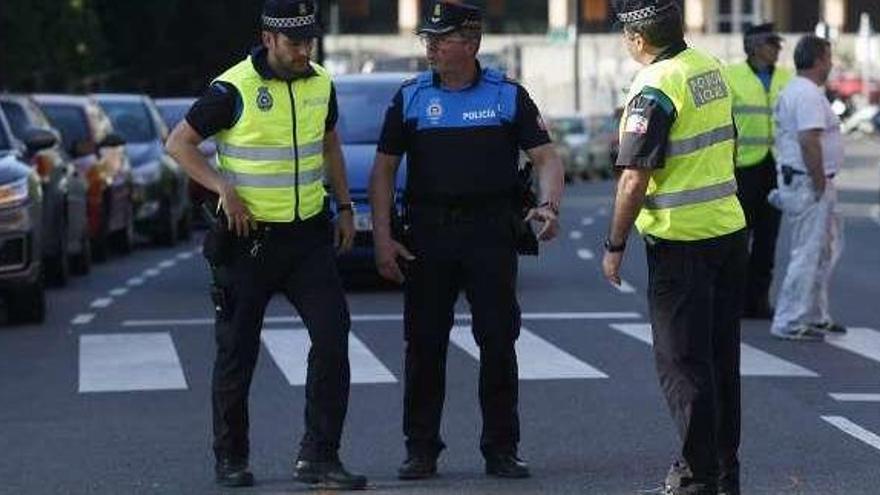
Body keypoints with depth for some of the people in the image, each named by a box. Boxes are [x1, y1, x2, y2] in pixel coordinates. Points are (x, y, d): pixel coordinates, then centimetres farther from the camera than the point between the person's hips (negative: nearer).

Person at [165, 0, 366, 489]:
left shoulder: (321, 85, 5)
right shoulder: (234, 89, -12)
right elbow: (179, 143, -6)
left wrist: (344, 207, 15)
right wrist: (224, 188, -17)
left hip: (308, 233, 4)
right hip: (248, 235, -4)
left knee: (333, 333, -9)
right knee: (237, 351, 3)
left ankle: (318, 456, -5)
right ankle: (230, 458, 18)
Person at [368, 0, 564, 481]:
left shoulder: (508, 96, 4)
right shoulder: (410, 98, 7)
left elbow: (545, 156, 1)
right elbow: (383, 169, 8)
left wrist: (549, 205, -19)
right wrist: (382, 237, -2)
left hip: (491, 230, -1)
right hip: (428, 233, 1)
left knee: (499, 341, 0)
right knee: (424, 343, 2)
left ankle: (501, 448, 8)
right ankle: (421, 449, 11)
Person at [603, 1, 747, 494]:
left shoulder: (655, 88, -18)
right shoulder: (712, 68, 6)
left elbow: (634, 178, -20)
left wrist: (615, 245, -11)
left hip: (680, 242, -8)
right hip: (730, 228, 8)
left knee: (682, 362, 0)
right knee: (722, 357, 15)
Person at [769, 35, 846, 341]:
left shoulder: (792, 91, 16)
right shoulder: (809, 95, -19)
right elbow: (809, 140, -27)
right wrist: (820, 185, -22)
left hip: (793, 177, 11)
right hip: (808, 183, -11)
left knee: (829, 246, 18)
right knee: (809, 253, -6)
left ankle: (816, 316, 24)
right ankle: (790, 323, -1)